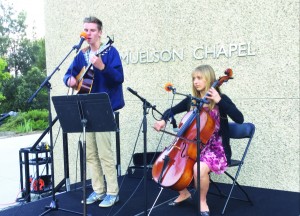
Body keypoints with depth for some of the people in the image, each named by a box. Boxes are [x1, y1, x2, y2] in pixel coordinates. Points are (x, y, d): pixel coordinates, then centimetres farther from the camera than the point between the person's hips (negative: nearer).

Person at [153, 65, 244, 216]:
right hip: (195, 146, 6)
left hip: (216, 149, -6)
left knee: (199, 168, -34)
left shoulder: (221, 99, -9)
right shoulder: (191, 100, 6)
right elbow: (172, 110, 17)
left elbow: (239, 119, -22)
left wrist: (219, 101, -28)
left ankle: (202, 201, -4)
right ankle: (184, 193, 16)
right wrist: (163, 120, -5)